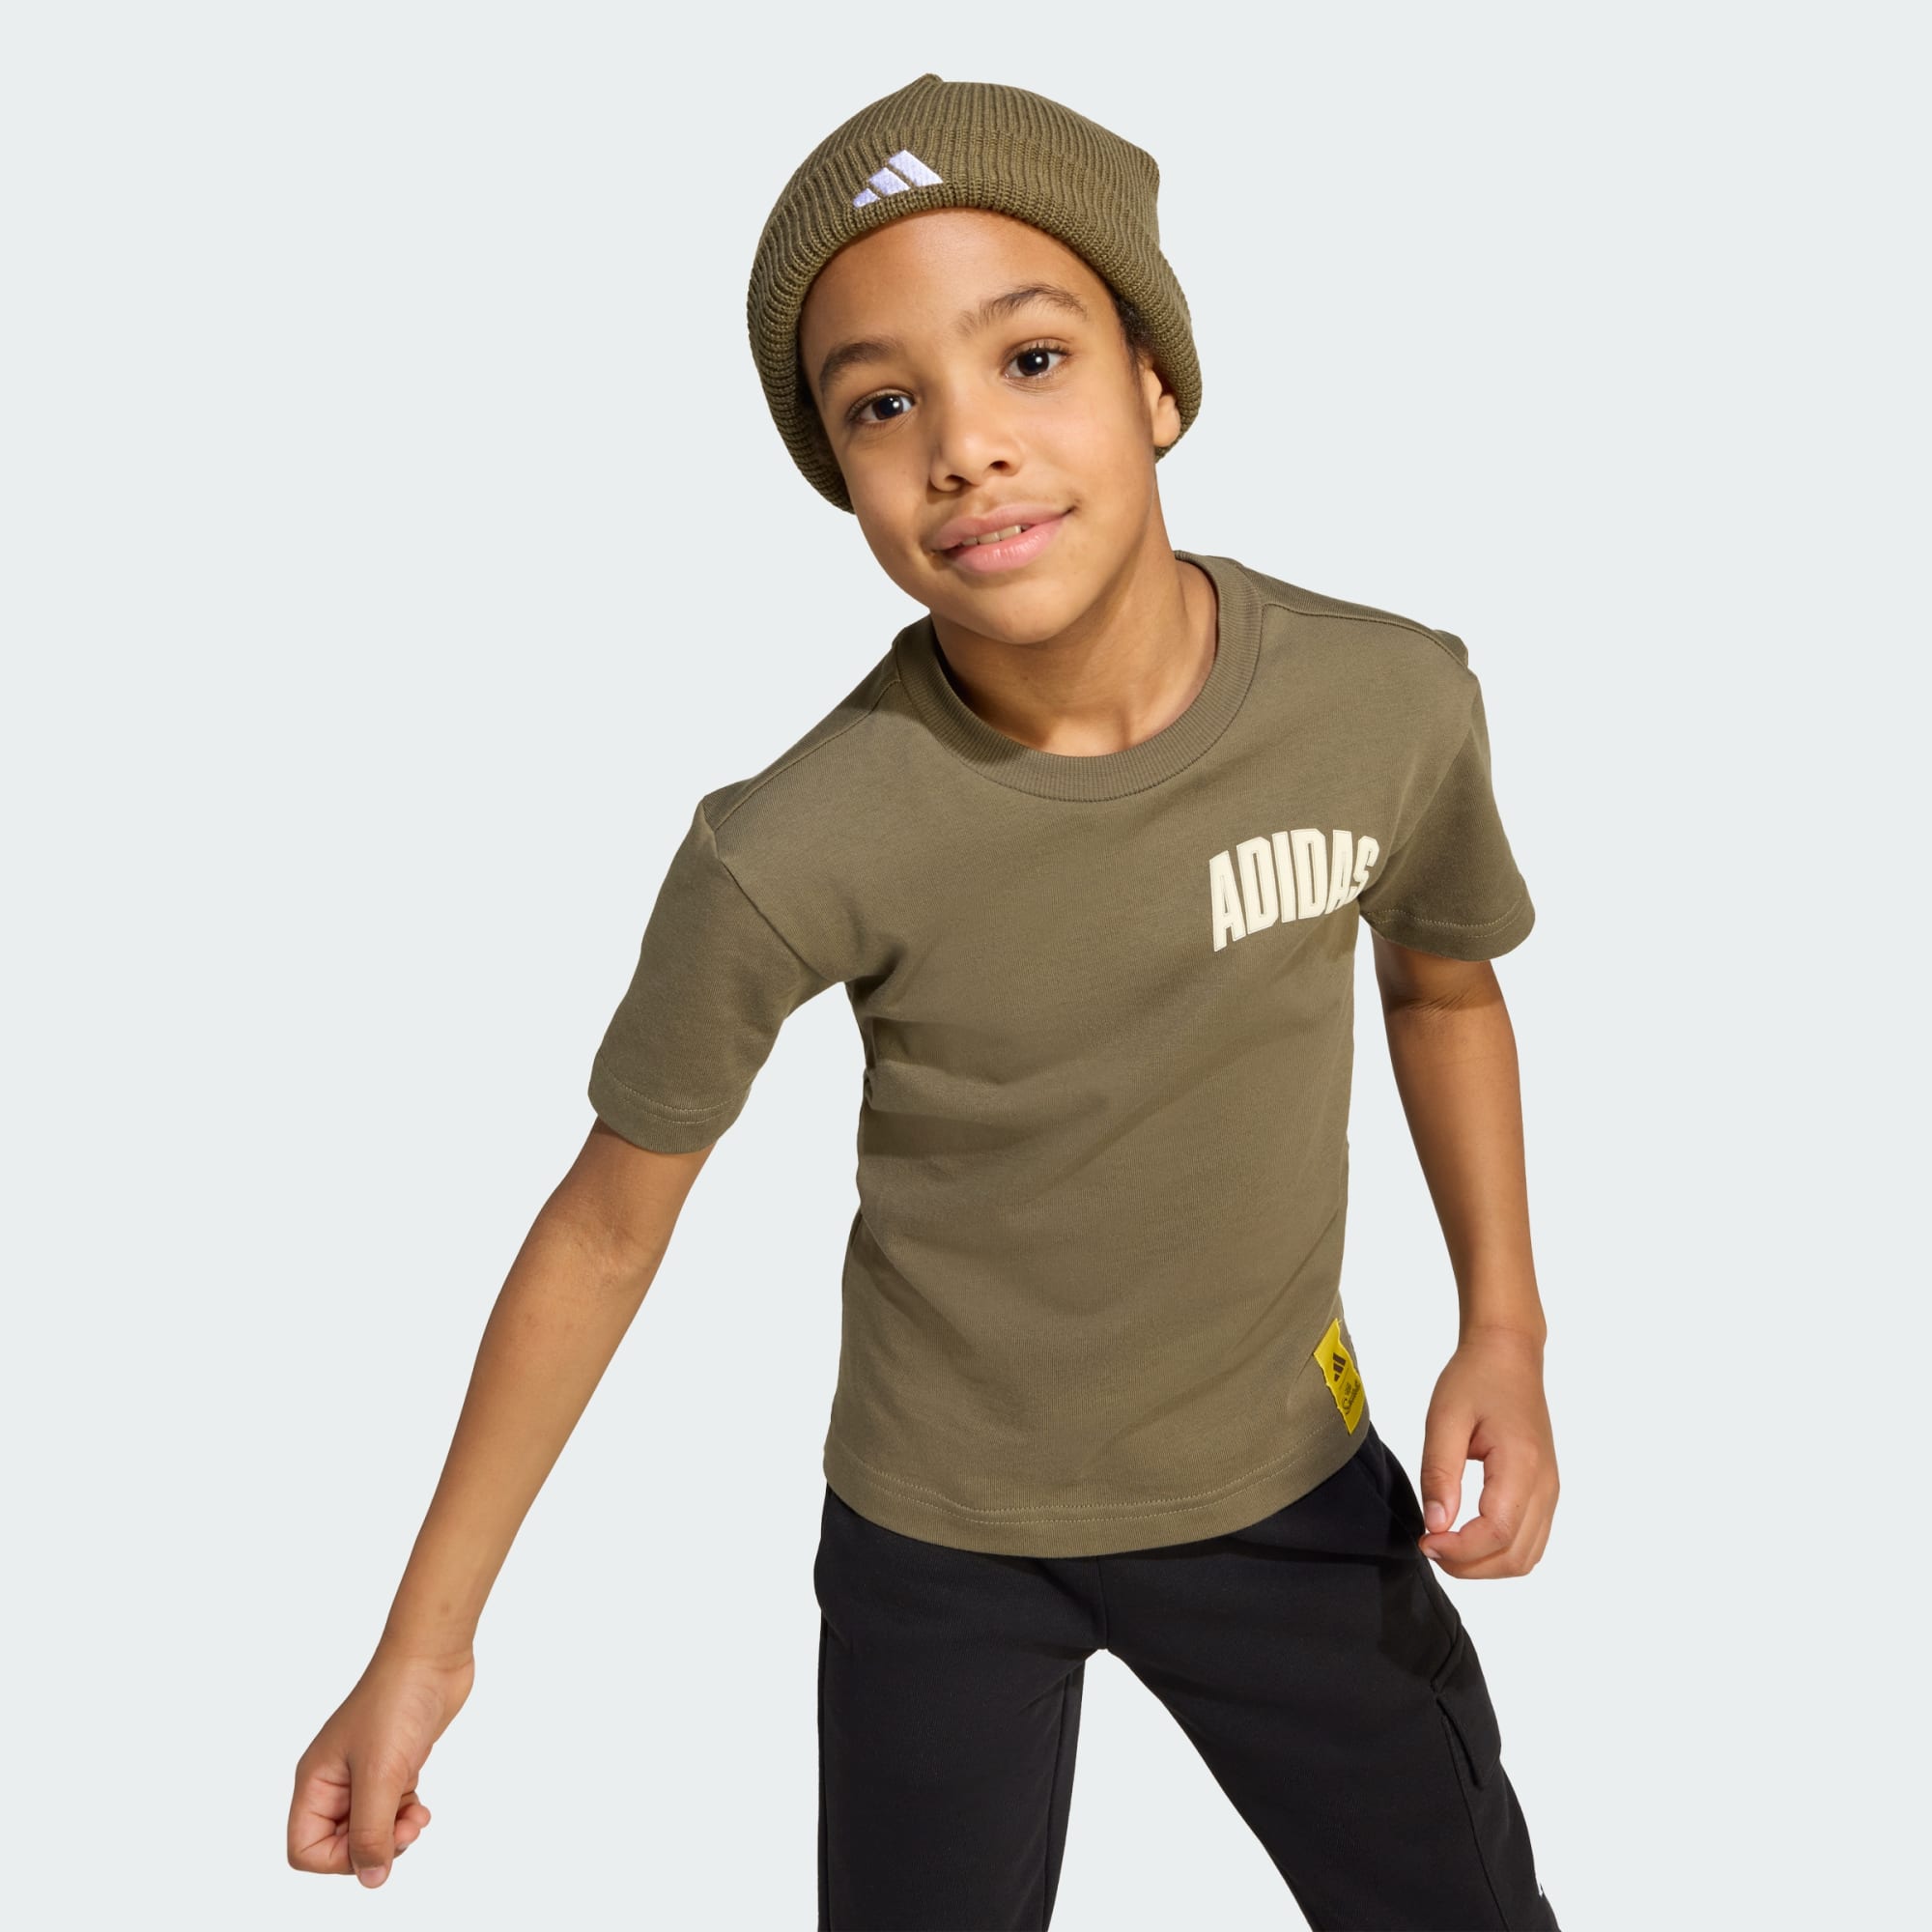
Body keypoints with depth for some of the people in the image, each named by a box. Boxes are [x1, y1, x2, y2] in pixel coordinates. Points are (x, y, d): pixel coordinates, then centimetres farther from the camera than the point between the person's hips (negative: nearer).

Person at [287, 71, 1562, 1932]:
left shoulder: (1393, 701, -18)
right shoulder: (795, 852, -27)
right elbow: (607, 1222, -12)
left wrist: (1503, 1329, -7)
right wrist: (425, 1640, -6)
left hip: (1286, 1482, 3)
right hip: (938, 1537, -2)